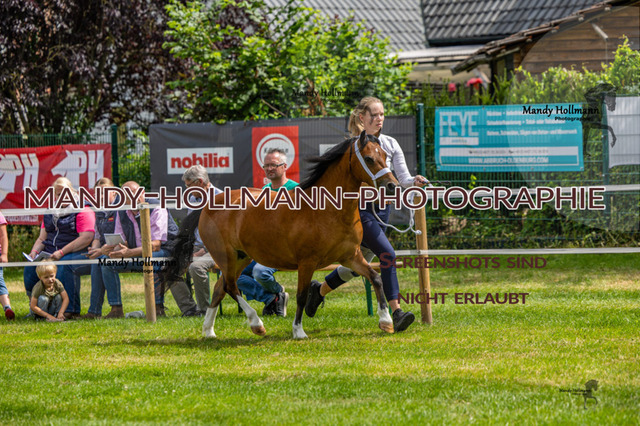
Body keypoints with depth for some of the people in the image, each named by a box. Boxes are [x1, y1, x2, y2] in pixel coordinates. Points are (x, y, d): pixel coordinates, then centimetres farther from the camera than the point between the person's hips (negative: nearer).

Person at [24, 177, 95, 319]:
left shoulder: (83, 210, 1)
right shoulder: (50, 214, 22)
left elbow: (87, 238, -12)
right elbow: (42, 239, 24)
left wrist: (62, 252, -20)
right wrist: (34, 251, -1)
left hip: (75, 252, -5)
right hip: (50, 252, 5)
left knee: (64, 266, -40)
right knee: (31, 268, -24)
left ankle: (71, 310, -35)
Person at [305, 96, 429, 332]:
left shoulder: (390, 144, 8)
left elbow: (403, 179, 3)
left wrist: (415, 181, -17)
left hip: (382, 208, 6)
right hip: (359, 208, -6)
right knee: (387, 254, -22)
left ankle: (319, 290, 40)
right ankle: (396, 312, -23)